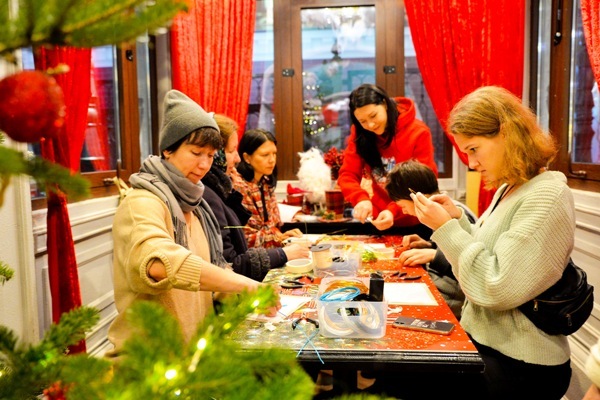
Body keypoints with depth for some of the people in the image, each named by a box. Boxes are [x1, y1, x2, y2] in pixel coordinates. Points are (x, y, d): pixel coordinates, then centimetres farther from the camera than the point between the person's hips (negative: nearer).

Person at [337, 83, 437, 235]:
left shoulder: (418, 133, -17)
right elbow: (347, 175, -11)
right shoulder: (360, 134, -5)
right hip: (379, 220, 3)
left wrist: (393, 211, -35)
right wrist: (361, 199, -32)